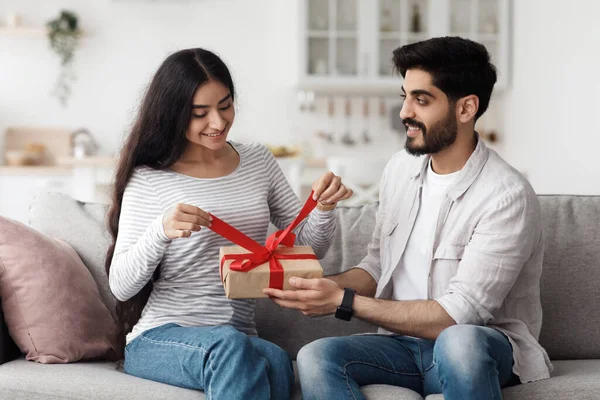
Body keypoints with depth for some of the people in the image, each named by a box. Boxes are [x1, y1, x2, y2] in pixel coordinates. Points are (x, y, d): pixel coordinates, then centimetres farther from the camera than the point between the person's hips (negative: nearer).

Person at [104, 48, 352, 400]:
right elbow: (121, 286, -5)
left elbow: (309, 250, 14)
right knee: (231, 347, -38)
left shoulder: (259, 162, 12)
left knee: (275, 363, -34)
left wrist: (324, 208, -8)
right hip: (160, 338, -3)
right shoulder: (149, 179, -1)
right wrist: (161, 231, -24)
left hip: (240, 338, 3)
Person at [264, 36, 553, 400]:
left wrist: (344, 302, -20)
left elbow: (457, 314, -21)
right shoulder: (401, 169, 6)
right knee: (316, 357, -25)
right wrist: (321, 286, -6)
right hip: (404, 342, 6)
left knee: (459, 341, -41)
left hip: (484, 353, -6)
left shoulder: (506, 198, -17)